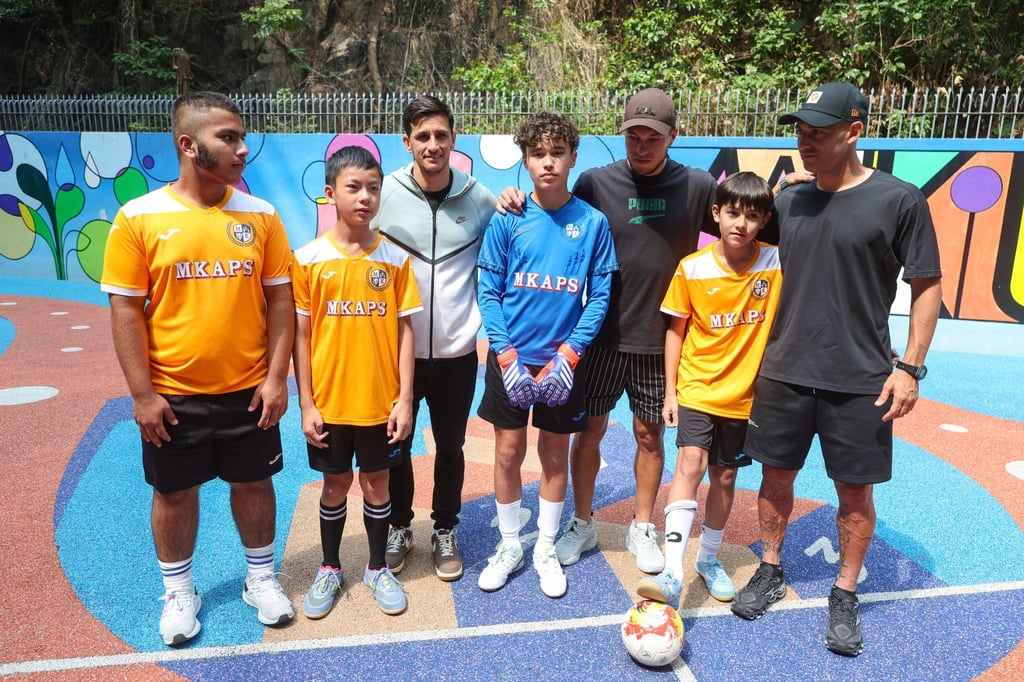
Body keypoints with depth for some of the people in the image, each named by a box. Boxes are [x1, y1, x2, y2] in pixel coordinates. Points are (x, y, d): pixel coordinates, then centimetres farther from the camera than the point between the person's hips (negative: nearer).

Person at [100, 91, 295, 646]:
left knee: (253, 483, 15)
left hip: (248, 389, 1)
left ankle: (261, 578, 37)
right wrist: (142, 393, -8)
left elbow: (279, 299, -1)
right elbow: (126, 310, -6)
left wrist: (277, 377, -6)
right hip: (171, 395, -1)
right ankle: (178, 592, 37)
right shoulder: (139, 218, -8)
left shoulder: (260, 215, -3)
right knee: (174, 492, 15)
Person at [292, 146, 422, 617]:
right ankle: (329, 569, 35)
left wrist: (404, 399, -5)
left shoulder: (395, 258, -3)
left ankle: (378, 568, 33)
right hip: (329, 401, 0)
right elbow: (301, 335, -3)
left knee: (377, 484, 13)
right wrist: (306, 404, -5)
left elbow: (404, 330, -2)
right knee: (336, 486, 14)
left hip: (381, 401, 1)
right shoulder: (309, 259, -6)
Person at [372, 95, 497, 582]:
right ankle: (399, 527, 37)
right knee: (396, 444, 13)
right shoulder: (385, 193, -5)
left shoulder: (478, 197, -1)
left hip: (456, 350, 1)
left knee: (451, 446, 14)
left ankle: (445, 532, 35)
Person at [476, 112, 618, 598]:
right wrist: (507, 355, -12)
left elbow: (599, 297, -3)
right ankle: (509, 546, 29)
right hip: (510, 359, 0)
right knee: (508, 452, 8)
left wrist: (568, 354, -13)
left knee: (555, 454, 12)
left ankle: (546, 548, 30)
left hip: (563, 360, 0)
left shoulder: (592, 223, -4)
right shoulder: (507, 221, -4)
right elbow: (489, 292, -3)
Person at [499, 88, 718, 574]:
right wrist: (518, 202, -13)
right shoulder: (596, 182, -3)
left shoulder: (697, 186, -1)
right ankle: (582, 524, 29)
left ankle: (642, 528, 32)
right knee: (589, 428, 9)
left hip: (661, 338, 0)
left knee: (650, 434, 12)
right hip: (604, 334, 0)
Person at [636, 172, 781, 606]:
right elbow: (675, 329, -1)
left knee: (724, 477, 13)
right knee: (690, 463, -17)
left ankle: (708, 559, 33)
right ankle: (672, 574, -17)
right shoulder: (692, 268, -8)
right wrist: (670, 390, -1)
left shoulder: (777, 263, -7)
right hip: (696, 387, -1)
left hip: (744, 393, 2)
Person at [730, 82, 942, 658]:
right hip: (784, 372, 4)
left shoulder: (899, 200, -8)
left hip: (860, 380, -3)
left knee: (855, 489, 8)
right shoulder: (788, 202, 5)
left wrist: (910, 367, -9)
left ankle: (845, 595, 28)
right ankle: (771, 572, 33)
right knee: (776, 474, 13)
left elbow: (929, 286, -3)